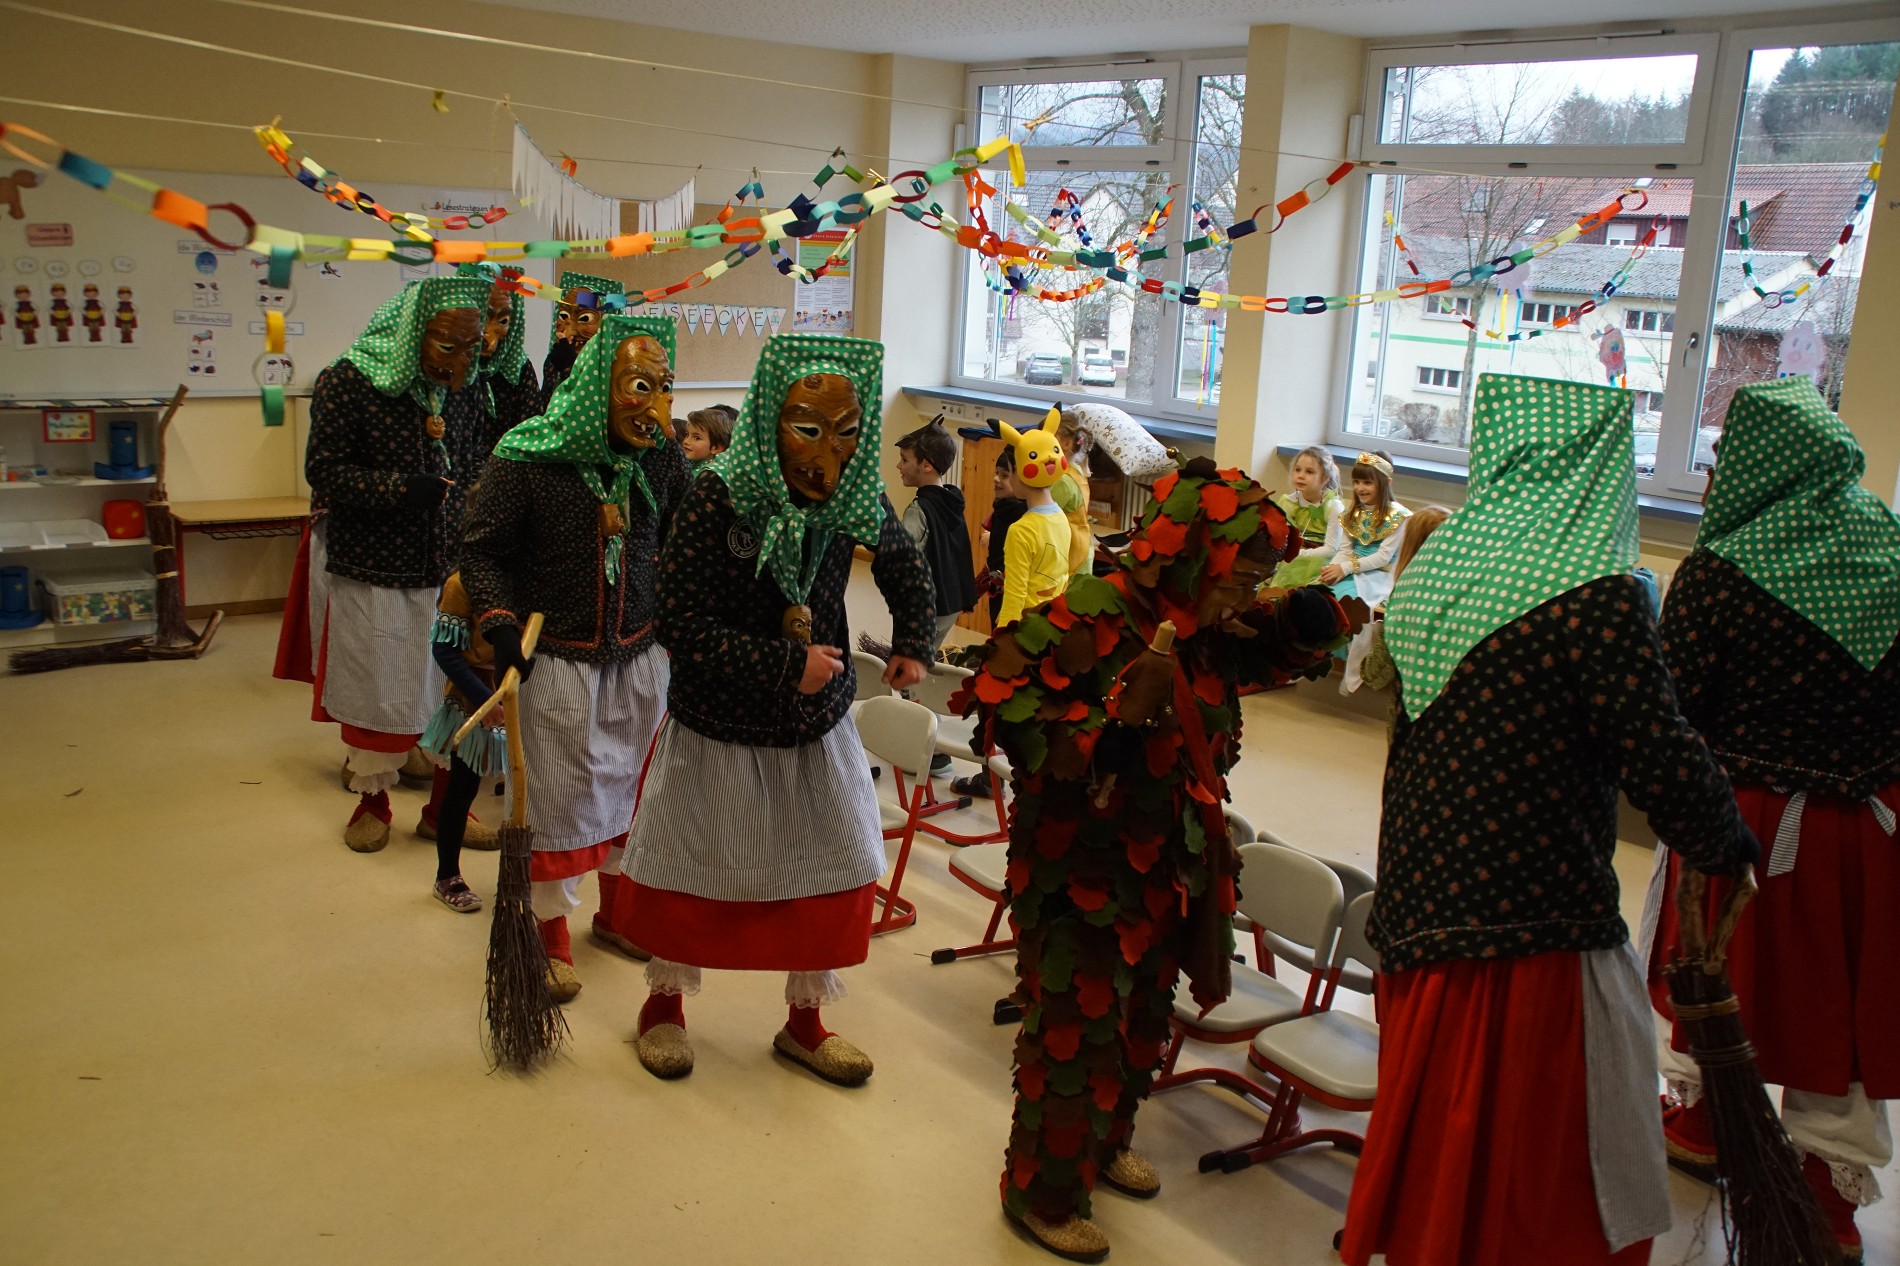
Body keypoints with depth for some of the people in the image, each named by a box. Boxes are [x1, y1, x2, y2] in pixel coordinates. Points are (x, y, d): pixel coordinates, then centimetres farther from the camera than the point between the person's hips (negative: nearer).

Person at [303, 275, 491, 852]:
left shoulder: (453, 387, 4)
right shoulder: (348, 382, -12)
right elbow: (324, 470, -14)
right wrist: (402, 489, -22)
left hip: (433, 562, 4)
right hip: (369, 565, -4)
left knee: (446, 679, 7)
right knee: (376, 685, 8)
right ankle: (372, 795, 28)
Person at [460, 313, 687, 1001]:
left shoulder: (661, 457, -3)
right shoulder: (527, 458, -15)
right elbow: (482, 550, -9)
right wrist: (499, 623, -21)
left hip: (638, 653, 4)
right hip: (556, 657, -4)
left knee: (632, 781, 15)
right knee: (557, 790, 5)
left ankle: (618, 910, 37)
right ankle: (551, 931, 23)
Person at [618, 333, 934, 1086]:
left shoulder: (856, 500, -9)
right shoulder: (718, 499, -24)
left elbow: (906, 568, 13)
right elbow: (683, 626, -25)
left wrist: (911, 644, 3)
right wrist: (787, 667, -26)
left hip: (817, 726, 4)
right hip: (717, 726, -4)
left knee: (837, 869, 9)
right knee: (690, 868, 13)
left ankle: (804, 1021, 30)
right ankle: (665, 1002, 39)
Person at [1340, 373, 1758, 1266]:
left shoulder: (1438, 563, 5)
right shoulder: (1596, 594, -16)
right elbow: (1662, 762, -15)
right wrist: (1730, 848, 2)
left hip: (1421, 911, 7)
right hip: (1539, 931, -6)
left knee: (1430, 1149, 22)